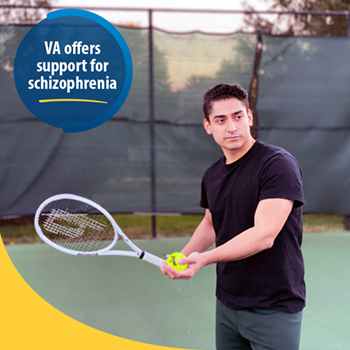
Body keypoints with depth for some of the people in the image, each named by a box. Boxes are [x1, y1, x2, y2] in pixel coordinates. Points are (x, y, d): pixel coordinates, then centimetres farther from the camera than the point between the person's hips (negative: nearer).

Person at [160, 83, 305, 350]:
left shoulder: (278, 164, -17)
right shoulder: (212, 175, 7)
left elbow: (264, 235, -26)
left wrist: (205, 258, -30)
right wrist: (182, 257, 7)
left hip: (274, 310, -6)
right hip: (227, 305, 7)